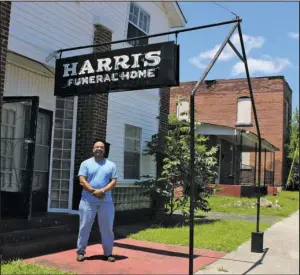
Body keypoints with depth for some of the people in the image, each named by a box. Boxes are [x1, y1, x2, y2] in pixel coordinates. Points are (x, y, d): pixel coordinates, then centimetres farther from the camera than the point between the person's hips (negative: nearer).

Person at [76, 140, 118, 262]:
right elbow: (82, 181, -4)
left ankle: (108, 253, 16)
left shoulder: (111, 165, 9)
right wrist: (93, 191, -16)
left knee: (107, 227, 6)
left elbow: (113, 182, 1)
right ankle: (80, 252, 15)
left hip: (106, 201, 2)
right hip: (88, 201, -1)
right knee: (85, 226, 4)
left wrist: (102, 191, -15)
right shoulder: (86, 163, 5)